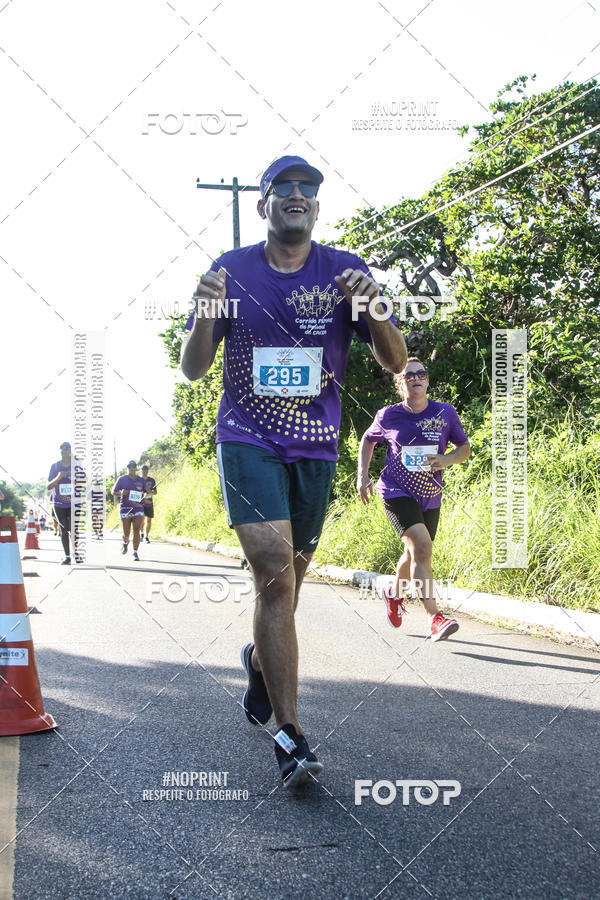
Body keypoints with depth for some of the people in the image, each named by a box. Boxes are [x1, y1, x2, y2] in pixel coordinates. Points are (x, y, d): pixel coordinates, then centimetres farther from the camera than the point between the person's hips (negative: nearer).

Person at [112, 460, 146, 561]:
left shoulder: (141, 480, 9)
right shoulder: (122, 479, 4)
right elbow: (113, 492, 7)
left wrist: (145, 498, -4)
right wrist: (121, 493, -15)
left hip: (138, 508, 1)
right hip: (125, 509, -1)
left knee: (136, 531, -11)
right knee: (126, 533, 2)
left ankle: (135, 553, -3)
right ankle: (125, 543, 37)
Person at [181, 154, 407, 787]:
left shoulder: (343, 271, 0)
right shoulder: (232, 270, -1)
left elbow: (395, 363, -2)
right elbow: (192, 370, 1)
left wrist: (372, 309, -22)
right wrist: (205, 316, -20)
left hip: (315, 446, 2)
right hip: (248, 440, -2)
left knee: (286, 579, 13)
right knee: (274, 569, -19)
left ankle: (260, 658, 47)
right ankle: (290, 734, -16)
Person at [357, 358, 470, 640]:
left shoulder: (445, 413, -2)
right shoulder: (389, 415, -4)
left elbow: (465, 447, 7)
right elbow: (367, 440, 14)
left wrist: (446, 460, -13)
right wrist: (362, 475, 5)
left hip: (430, 495, 4)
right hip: (397, 491, -3)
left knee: (415, 553, 15)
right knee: (421, 546, -22)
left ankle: (394, 593, 47)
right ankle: (435, 618, -24)